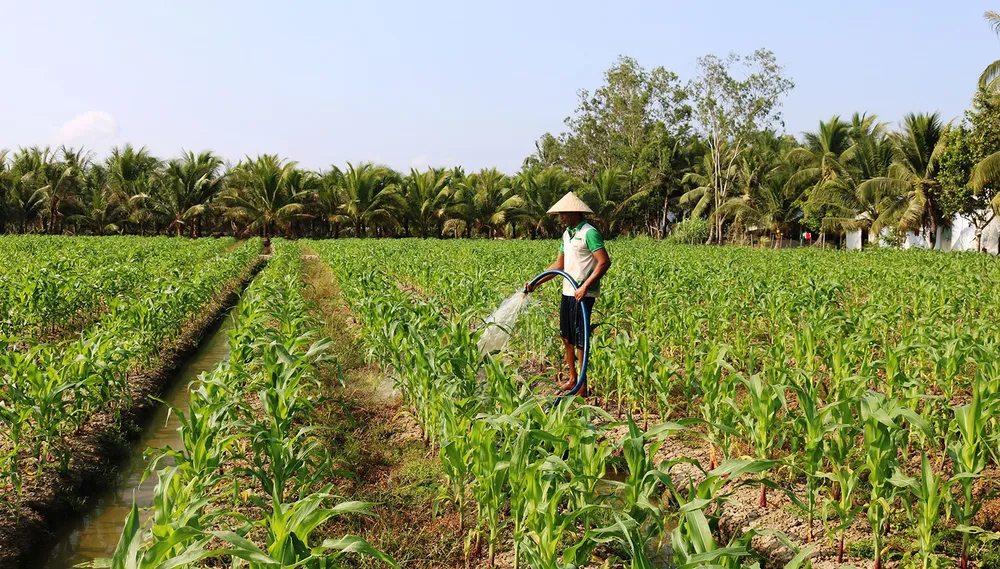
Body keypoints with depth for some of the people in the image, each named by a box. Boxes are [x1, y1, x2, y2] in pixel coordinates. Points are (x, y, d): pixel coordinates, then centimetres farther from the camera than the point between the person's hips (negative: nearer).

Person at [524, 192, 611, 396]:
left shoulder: (589, 233, -14)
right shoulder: (567, 234, 14)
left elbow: (604, 262, -21)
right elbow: (559, 265, 18)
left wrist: (585, 286, -27)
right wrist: (536, 282, 11)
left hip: (583, 295, -9)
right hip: (567, 293, 9)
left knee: (580, 341, -3)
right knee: (566, 338, 15)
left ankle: (583, 388, 6)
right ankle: (572, 379, 28)